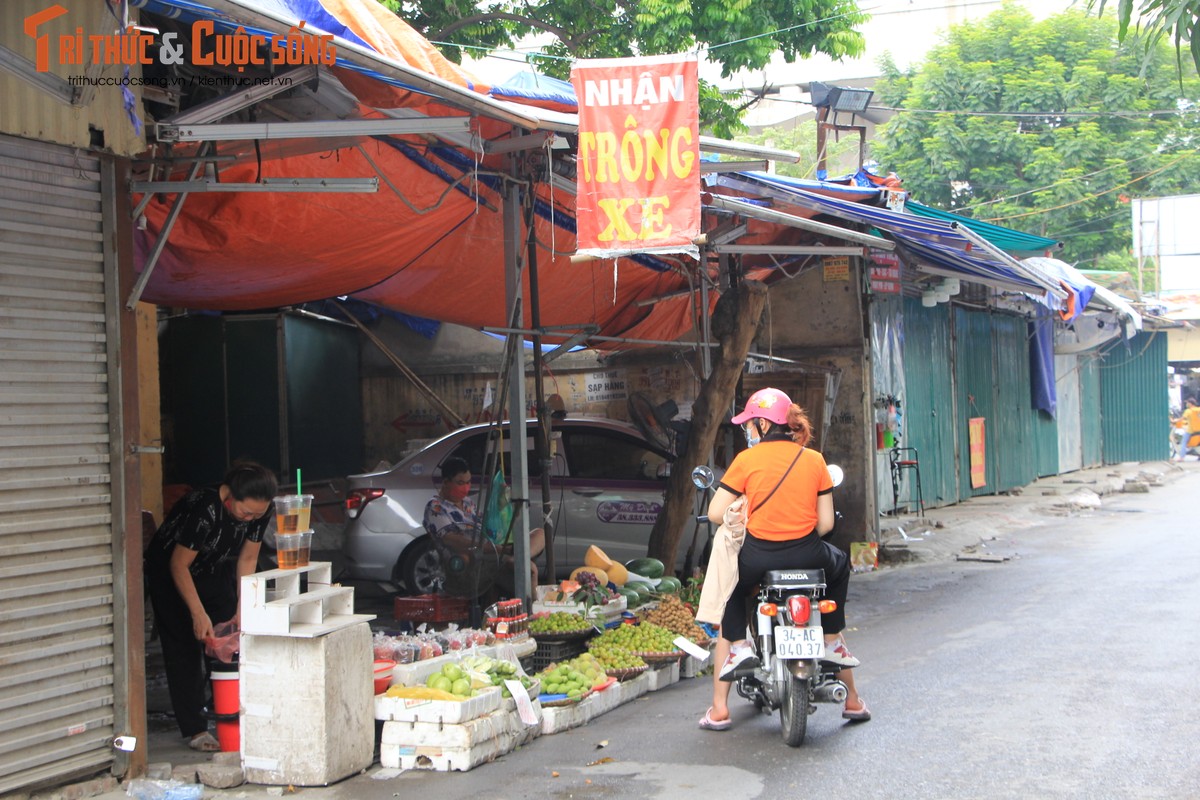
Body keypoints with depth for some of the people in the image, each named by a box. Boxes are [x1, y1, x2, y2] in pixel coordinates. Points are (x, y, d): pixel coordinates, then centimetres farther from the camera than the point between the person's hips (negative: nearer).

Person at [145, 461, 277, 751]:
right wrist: (199, 614, -30)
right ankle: (194, 729, -4)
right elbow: (179, 565, -29)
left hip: (215, 570, 6)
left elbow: (248, 559, -9)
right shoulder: (203, 509, -38)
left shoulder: (260, 511, -20)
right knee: (185, 648, -8)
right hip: (170, 570, -6)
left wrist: (242, 611, -15)